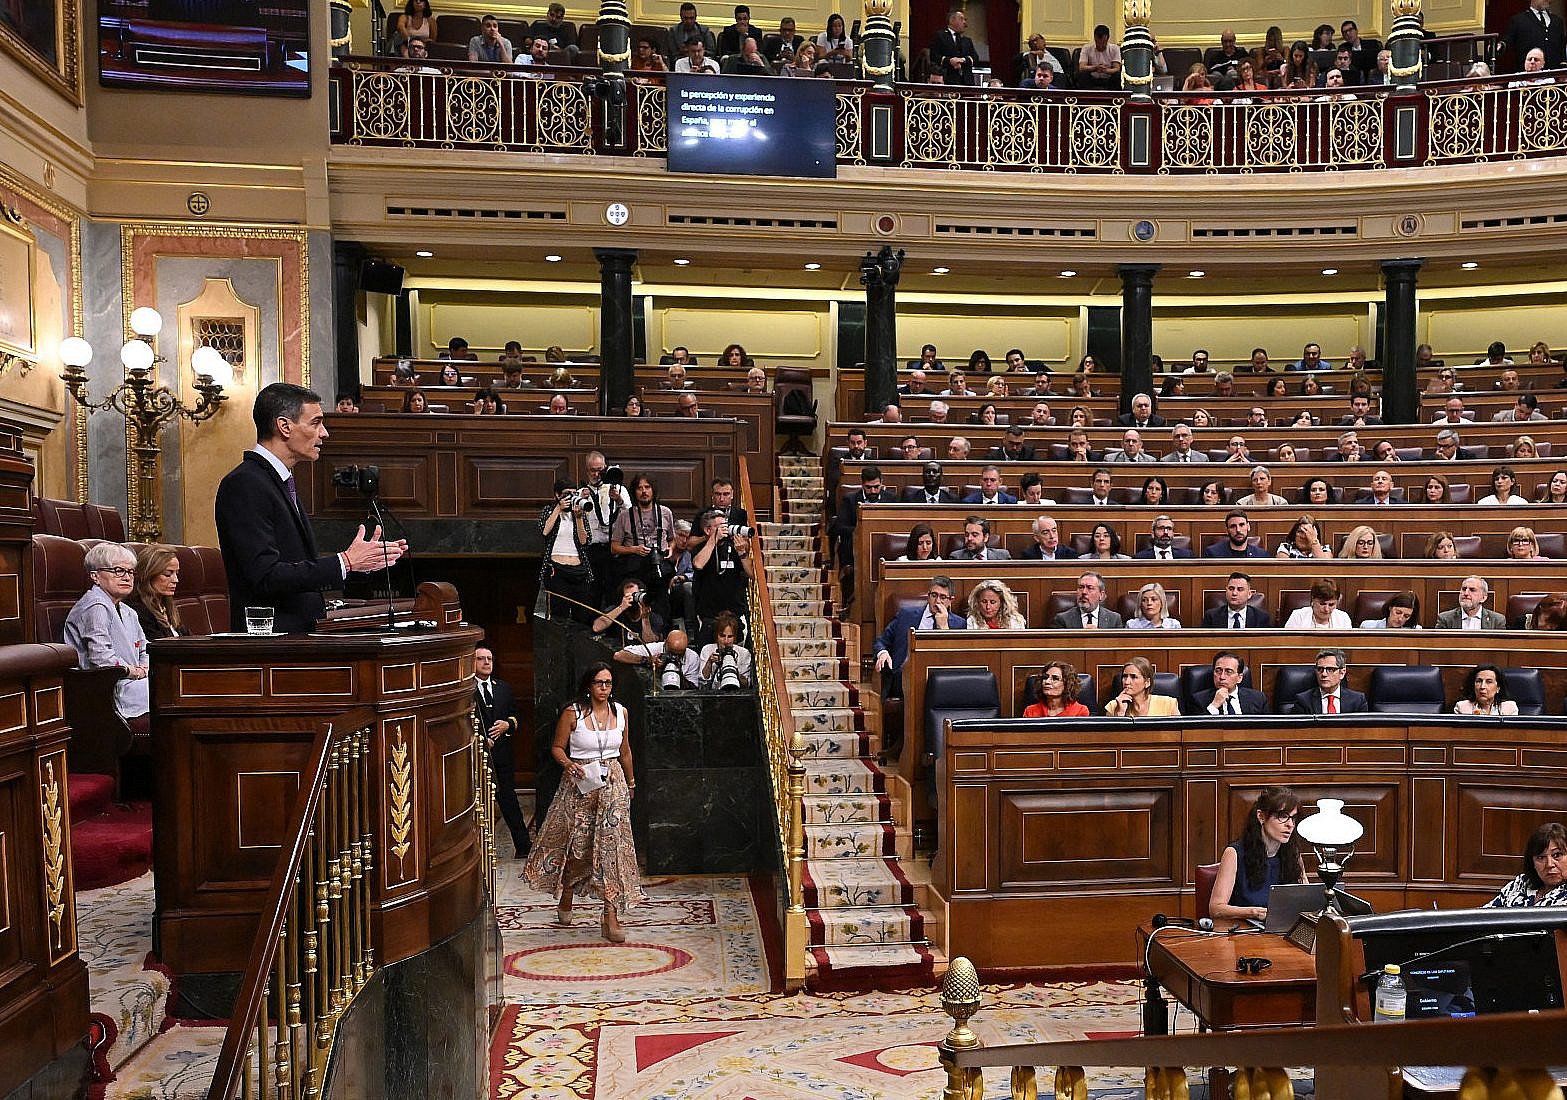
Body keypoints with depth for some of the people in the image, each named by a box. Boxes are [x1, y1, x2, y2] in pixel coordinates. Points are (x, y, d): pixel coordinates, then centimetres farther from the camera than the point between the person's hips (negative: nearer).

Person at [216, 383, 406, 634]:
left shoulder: (280, 481, 17)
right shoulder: (244, 484, -12)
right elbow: (267, 577, -20)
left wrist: (364, 558, 10)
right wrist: (345, 562, -16)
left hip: (298, 634, 9)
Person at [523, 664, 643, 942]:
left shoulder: (620, 711, 5)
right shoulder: (572, 713, -6)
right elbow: (557, 747, -2)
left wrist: (631, 782, 25)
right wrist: (568, 764, -22)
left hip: (613, 783, 2)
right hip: (581, 784, -2)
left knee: (612, 844, -5)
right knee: (576, 844, 7)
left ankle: (611, 915, -4)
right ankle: (565, 904, 31)